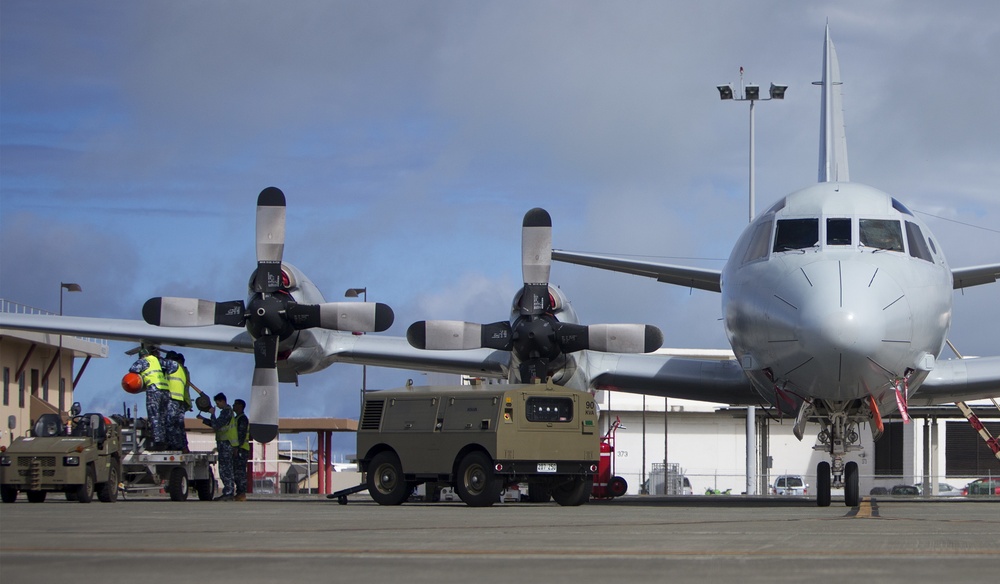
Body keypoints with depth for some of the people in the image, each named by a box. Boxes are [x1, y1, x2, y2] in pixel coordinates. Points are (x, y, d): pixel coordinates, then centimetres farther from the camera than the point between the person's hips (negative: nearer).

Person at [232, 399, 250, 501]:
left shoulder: (242, 418, -8)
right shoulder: (237, 418, 24)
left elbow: (242, 434, -17)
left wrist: (237, 447, -23)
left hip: (241, 449, -11)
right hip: (238, 450, 11)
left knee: (240, 471, -13)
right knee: (237, 473, 9)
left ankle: (242, 494, -15)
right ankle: (240, 493, 10)